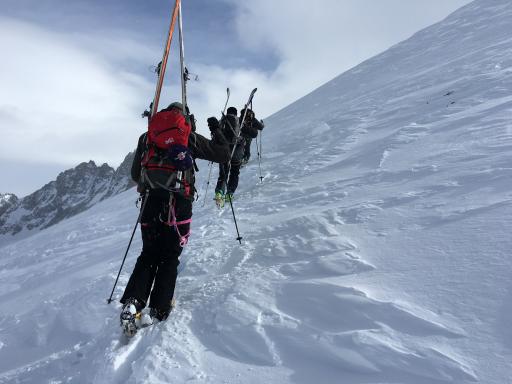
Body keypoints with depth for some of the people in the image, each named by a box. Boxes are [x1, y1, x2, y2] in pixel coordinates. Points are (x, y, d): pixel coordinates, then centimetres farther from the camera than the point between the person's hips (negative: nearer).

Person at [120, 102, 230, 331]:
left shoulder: (147, 137, 16)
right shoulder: (190, 137, 7)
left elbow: (135, 174, 17)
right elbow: (223, 155, 9)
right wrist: (217, 130, 24)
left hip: (150, 201, 3)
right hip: (178, 202, -3)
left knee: (148, 254, 15)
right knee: (169, 257, 9)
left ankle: (132, 303, 0)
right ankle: (159, 311, 6)